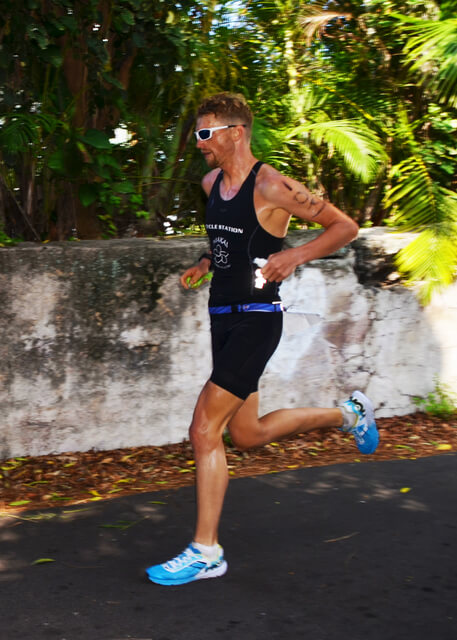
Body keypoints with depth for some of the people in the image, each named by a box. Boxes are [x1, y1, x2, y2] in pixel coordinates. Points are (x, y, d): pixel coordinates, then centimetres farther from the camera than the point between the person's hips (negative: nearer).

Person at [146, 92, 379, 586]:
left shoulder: (271, 187, -15)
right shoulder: (212, 183, 9)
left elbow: (344, 226, -10)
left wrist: (294, 256, -21)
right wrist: (204, 264, 10)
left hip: (255, 319, -9)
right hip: (223, 317, 9)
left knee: (204, 430, -12)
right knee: (246, 434, 17)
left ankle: (205, 553, 0)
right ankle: (347, 415, 36)